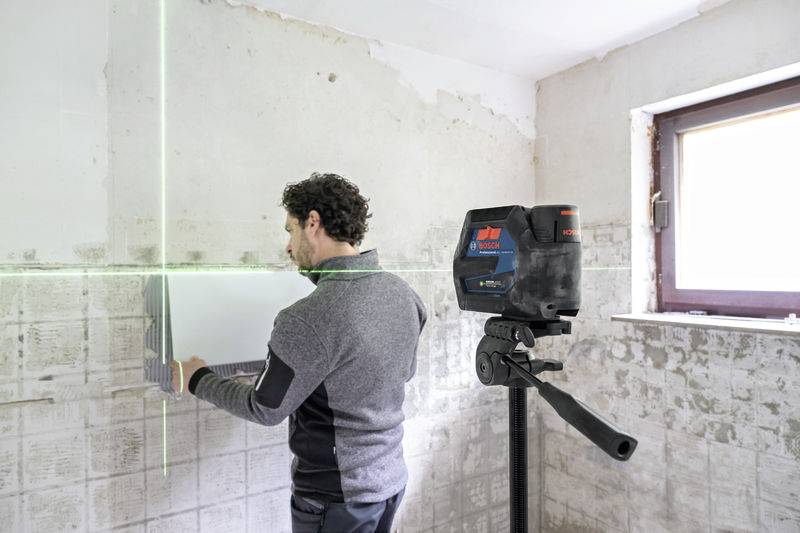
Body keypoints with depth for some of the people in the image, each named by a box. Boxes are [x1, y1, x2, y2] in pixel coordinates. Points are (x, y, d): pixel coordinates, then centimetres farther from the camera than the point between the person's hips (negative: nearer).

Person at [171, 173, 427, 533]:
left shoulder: (308, 320, -28)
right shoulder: (403, 293, -6)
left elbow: (264, 409, -14)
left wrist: (198, 380, 2)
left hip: (338, 496, -6)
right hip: (392, 477, 7)